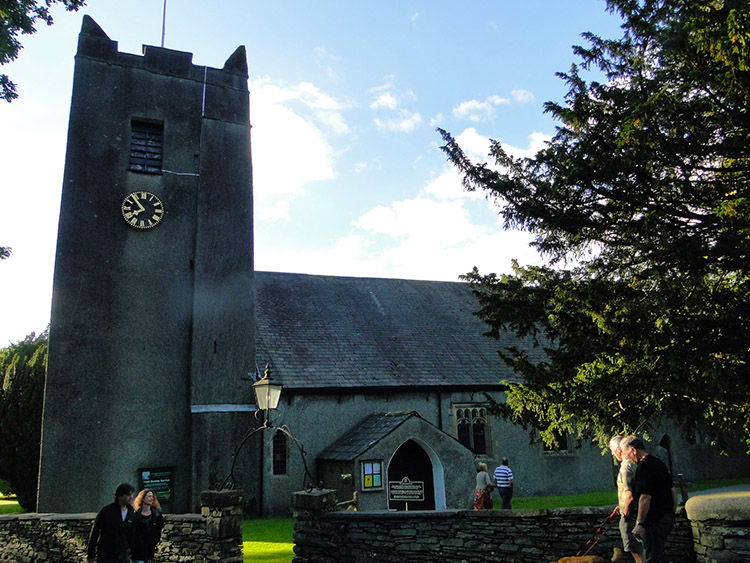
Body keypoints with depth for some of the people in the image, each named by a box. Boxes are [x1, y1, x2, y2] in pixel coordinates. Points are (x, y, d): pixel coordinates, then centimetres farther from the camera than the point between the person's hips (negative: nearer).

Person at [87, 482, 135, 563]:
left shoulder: (131, 512, 2)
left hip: (123, 556, 3)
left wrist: (131, 552, 10)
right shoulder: (106, 511, -11)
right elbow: (94, 532, -6)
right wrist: (91, 555, -4)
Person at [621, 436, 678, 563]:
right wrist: (672, 514, 24)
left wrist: (639, 523, -19)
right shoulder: (658, 462, 12)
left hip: (654, 521, -10)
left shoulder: (644, 467, -19)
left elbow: (645, 497, -24)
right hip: (667, 517, 10)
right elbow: (673, 490, 19)